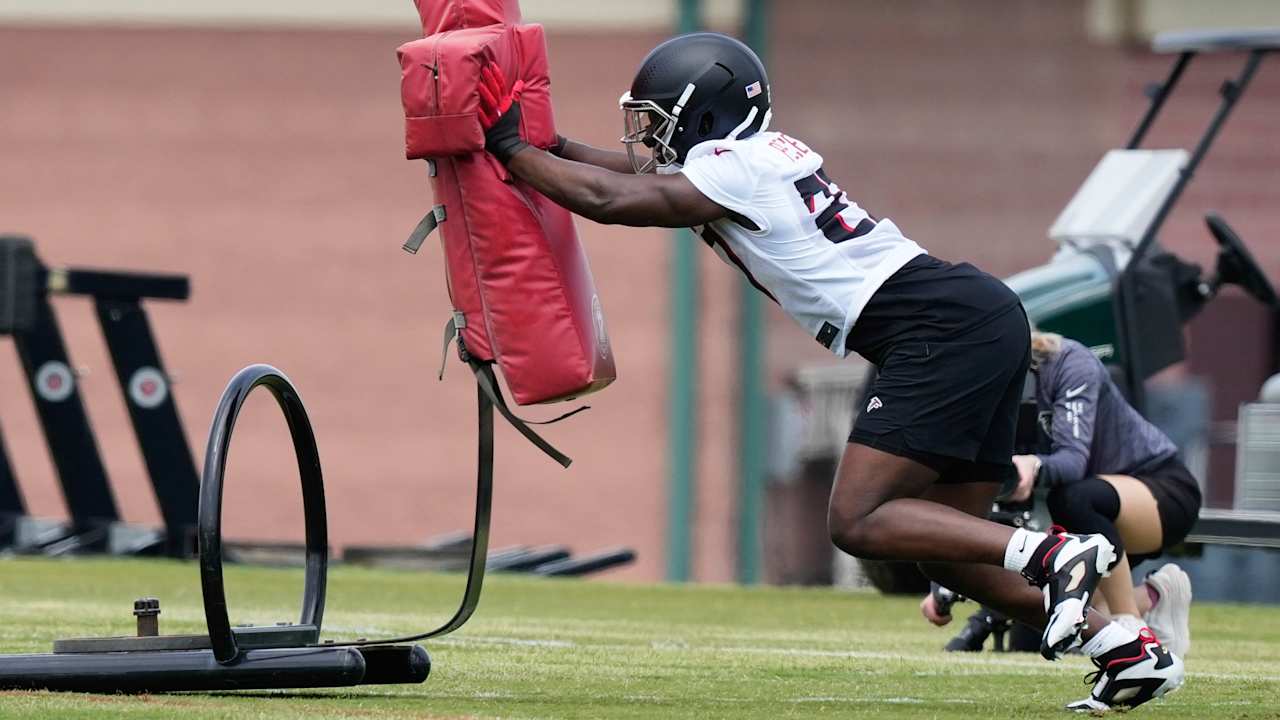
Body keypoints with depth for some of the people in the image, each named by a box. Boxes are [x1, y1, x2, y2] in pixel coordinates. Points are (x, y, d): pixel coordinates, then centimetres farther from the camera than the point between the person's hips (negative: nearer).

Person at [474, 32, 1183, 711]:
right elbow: (640, 174, 33)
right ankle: (1129, 650, 5)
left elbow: (607, 199, -6)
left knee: (857, 522, -12)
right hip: (985, 320, 10)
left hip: (944, 329, -10)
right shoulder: (762, 155, 21)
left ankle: (1052, 557, -22)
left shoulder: (736, 170, -6)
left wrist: (511, 148, 4)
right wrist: (545, 144, 25)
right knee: (943, 543, 11)